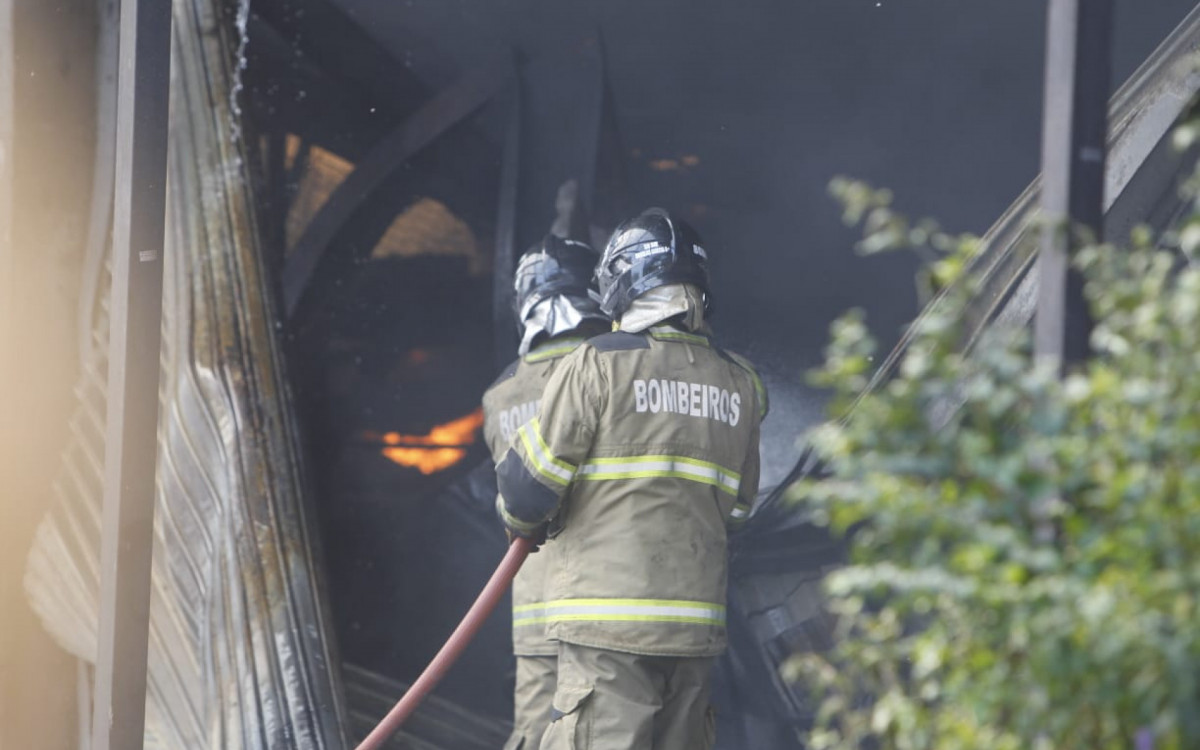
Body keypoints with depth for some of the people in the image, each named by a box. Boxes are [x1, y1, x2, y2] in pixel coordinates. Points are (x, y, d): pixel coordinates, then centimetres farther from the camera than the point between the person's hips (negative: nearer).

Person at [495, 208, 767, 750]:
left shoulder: (595, 366, -7)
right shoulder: (739, 384, 11)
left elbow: (528, 487, -4)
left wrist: (523, 523, 17)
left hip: (607, 617, -6)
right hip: (697, 619, 6)